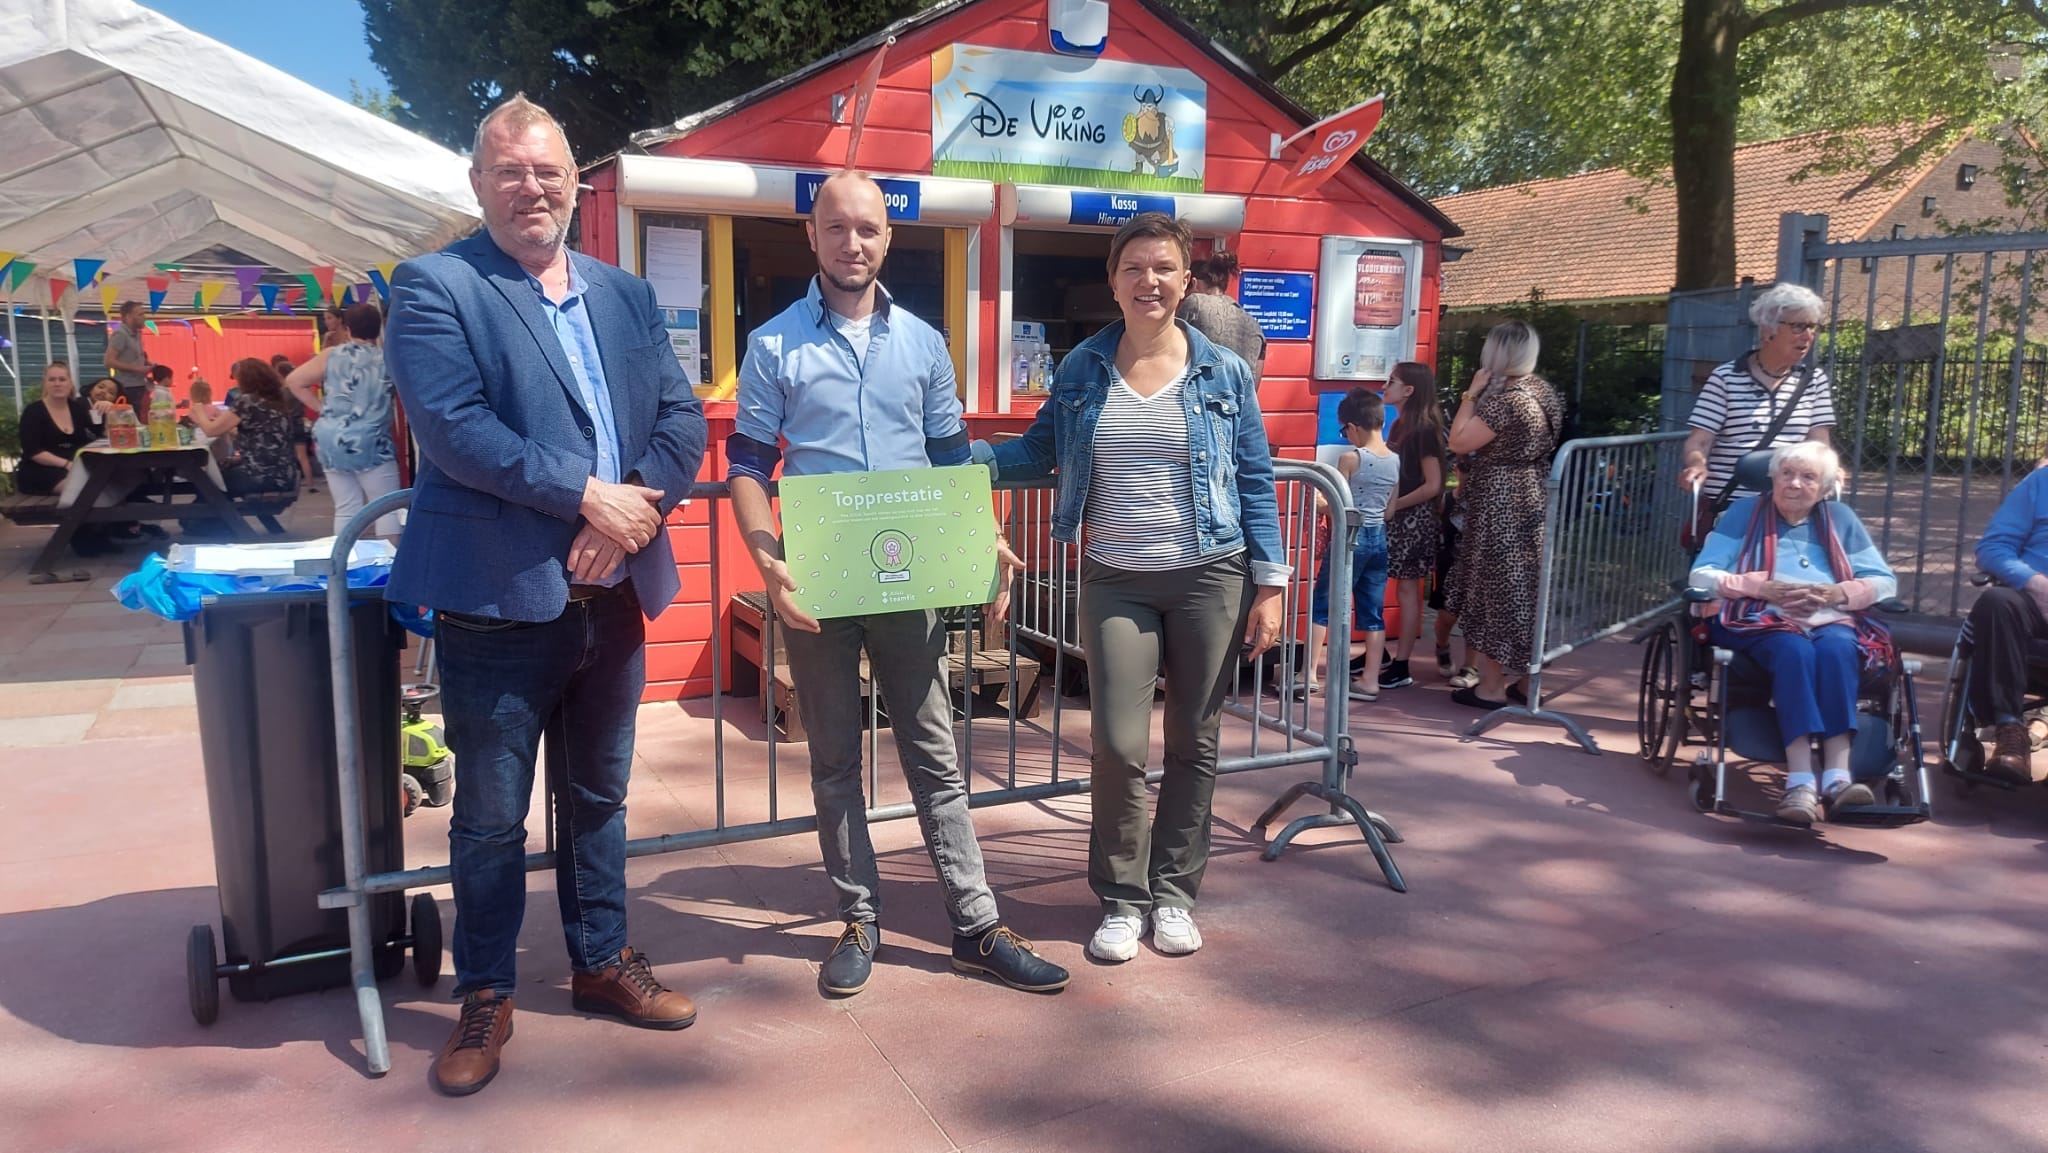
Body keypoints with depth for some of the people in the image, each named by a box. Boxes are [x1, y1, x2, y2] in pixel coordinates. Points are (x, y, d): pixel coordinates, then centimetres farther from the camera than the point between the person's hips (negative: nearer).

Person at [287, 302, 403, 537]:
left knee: (346, 509, 8)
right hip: (370, 445, -3)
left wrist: (321, 407, 8)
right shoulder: (388, 359, 1)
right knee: (387, 508, 0)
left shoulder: (331, 356, 5)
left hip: (331, 443, 3)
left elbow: (293, 381, 2)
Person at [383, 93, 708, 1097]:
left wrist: (637, 507, -12)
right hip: (499, 597, -5)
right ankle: (485, 997, 25)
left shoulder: (626, 295, 13)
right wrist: (586, 495, -19)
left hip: (613, 595, 5)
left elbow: (682, 418, 6)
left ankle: (602, 962, 35)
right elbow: (452, 426, -17)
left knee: (598, 794, 18)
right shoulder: (434, 287, -4)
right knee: (491, 815, 8)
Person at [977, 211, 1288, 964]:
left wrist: (1270, 583, -3)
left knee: (1192, 742, 8)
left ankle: (1174, 892, 25)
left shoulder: (1225, 372, 0)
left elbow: (1255, 481, 2)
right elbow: (1037, 453, 9)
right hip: (1116, 582, 1)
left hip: (1210, 578, 0)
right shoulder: (1081, 370, 3)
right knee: (1118, 746, -3)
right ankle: (1121, 898, 17)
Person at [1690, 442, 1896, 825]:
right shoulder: (1744, 513, 14)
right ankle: (1800, 781, -47)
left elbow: (1885, 581, 13)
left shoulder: (1840, 519, 21)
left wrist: (1838, 593, -7)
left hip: (1832, 621, 2)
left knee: (1837, 648, -34)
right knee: (1794, 649, -36)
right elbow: (1702, 575, 3)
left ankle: (1837, 776, -44)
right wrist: (1763, 588, -11)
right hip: (1764, 621, -2)